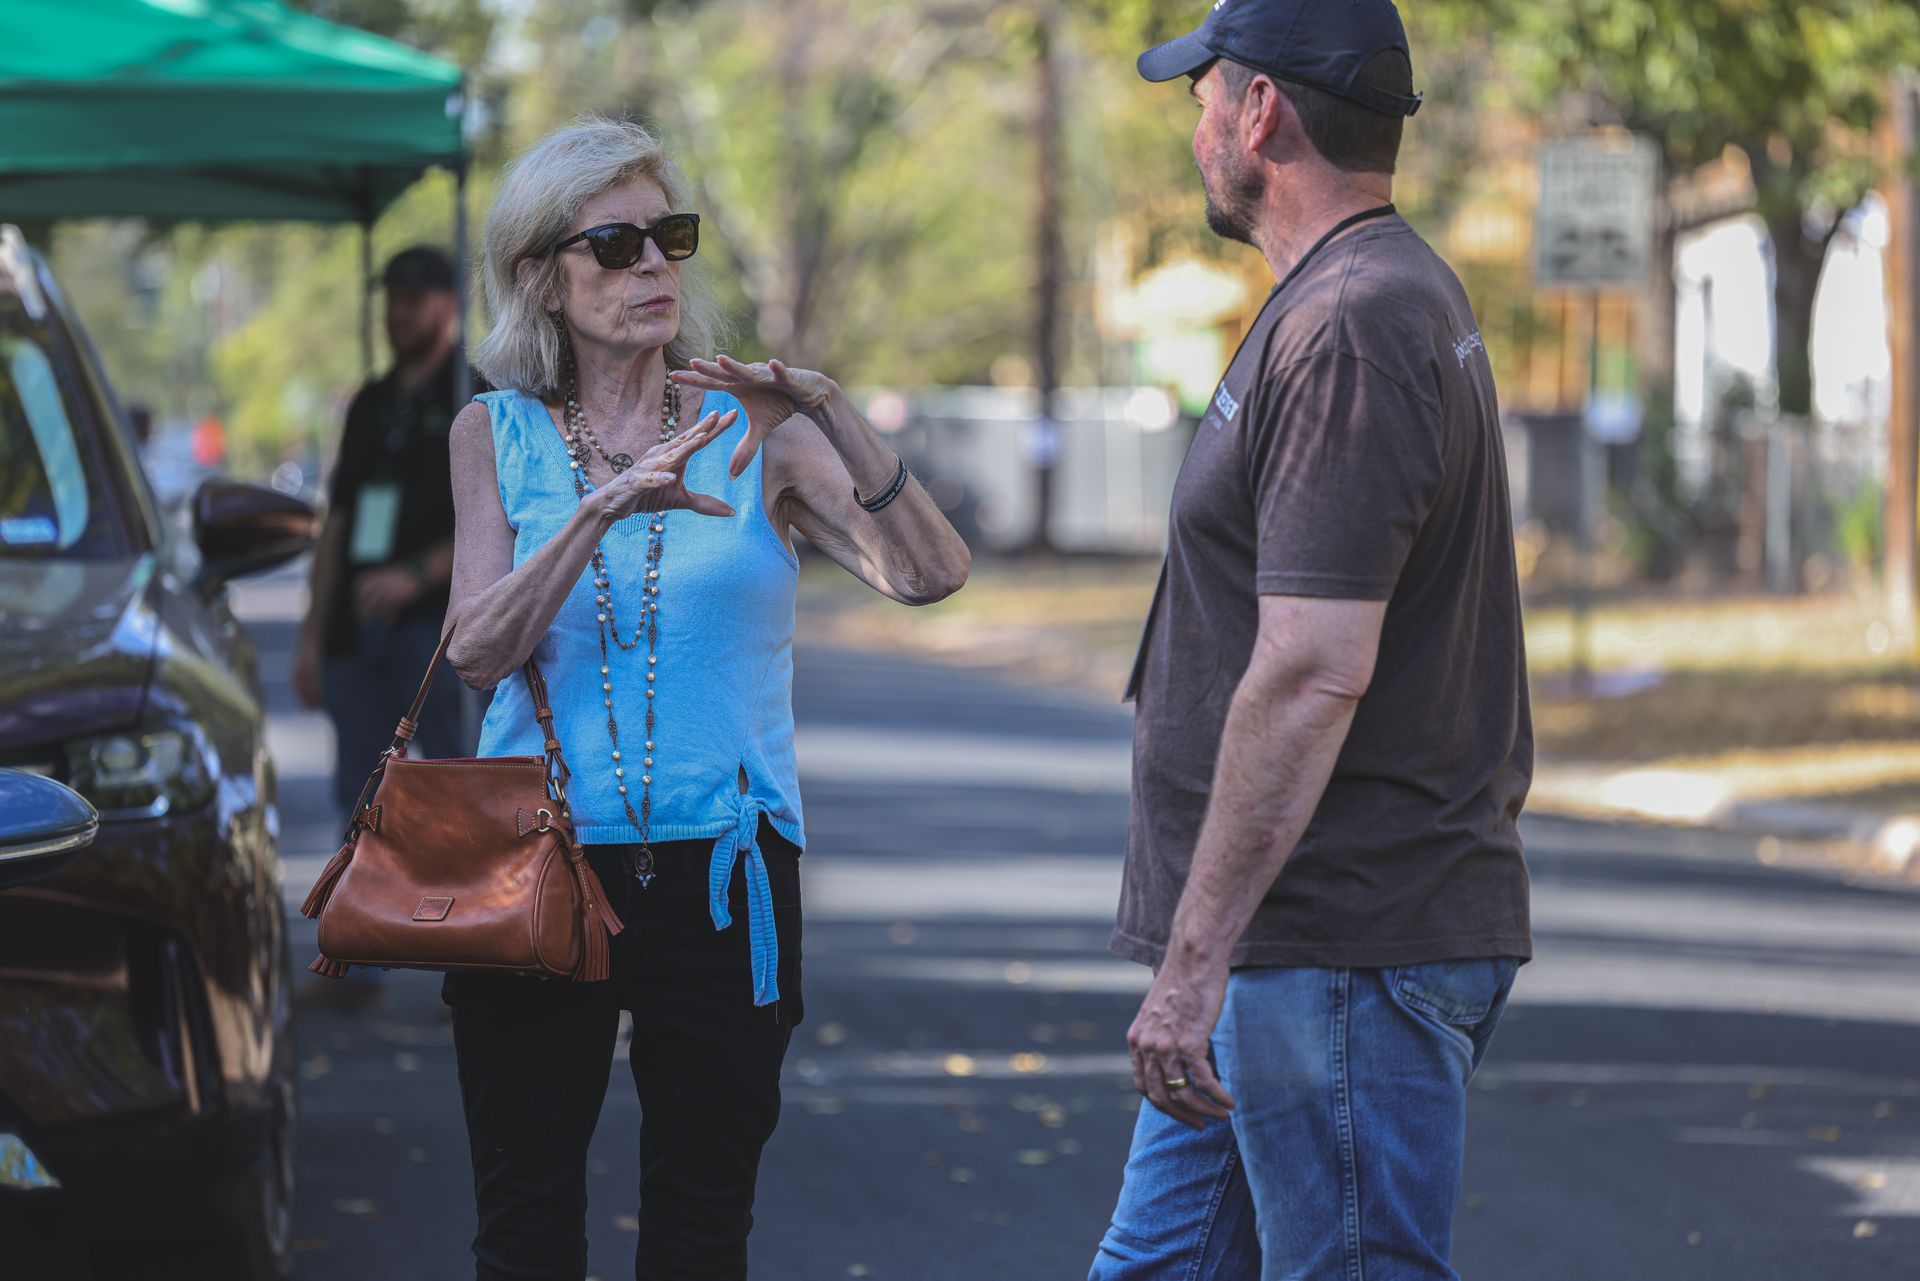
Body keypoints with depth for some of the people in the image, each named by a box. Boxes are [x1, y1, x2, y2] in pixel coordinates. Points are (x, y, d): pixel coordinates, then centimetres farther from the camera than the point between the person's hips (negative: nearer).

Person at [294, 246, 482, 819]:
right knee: (360, 795, 4)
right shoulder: (372, 403, 21)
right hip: (357, 631, 7)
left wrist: (416, 573, -18)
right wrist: (312, 636, 17)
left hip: (436, 621, -7)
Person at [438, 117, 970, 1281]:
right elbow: (479, 651, -9)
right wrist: (605, 509, -22)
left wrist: (831, 412, -23)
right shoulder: (498, 435, 4)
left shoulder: (753, 432, 2)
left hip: (720, 872, 0)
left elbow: (929, 575, -11)